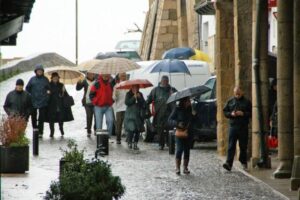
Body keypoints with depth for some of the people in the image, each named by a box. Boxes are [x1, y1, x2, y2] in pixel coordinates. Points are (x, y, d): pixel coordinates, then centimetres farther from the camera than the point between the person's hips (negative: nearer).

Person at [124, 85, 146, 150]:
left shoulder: (140, 95, 13)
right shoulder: (128, 94, 3)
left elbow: (144, 104, 5)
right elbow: (127, 102, -11)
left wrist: (140, 98, -8)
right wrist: (134, 97, -16)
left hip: (138, 115, 4)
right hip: (130, 114, -4)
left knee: (138, 130, -1)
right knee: (131, 130, -15)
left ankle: (135, 144, 6)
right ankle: (129, 143, -6)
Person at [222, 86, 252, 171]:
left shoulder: (247, 102, 5)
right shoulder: (230, 101, 12)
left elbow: (251, 113, 2)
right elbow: (225, 112, 13)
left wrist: (243, 114, -13)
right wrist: (231, 114, -6)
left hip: (243, 127, -1)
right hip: (233, 126, 1)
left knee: (243, 146, 6)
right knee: (231, 146, -8)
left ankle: (243, 162, 22)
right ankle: (229, 163, -16)